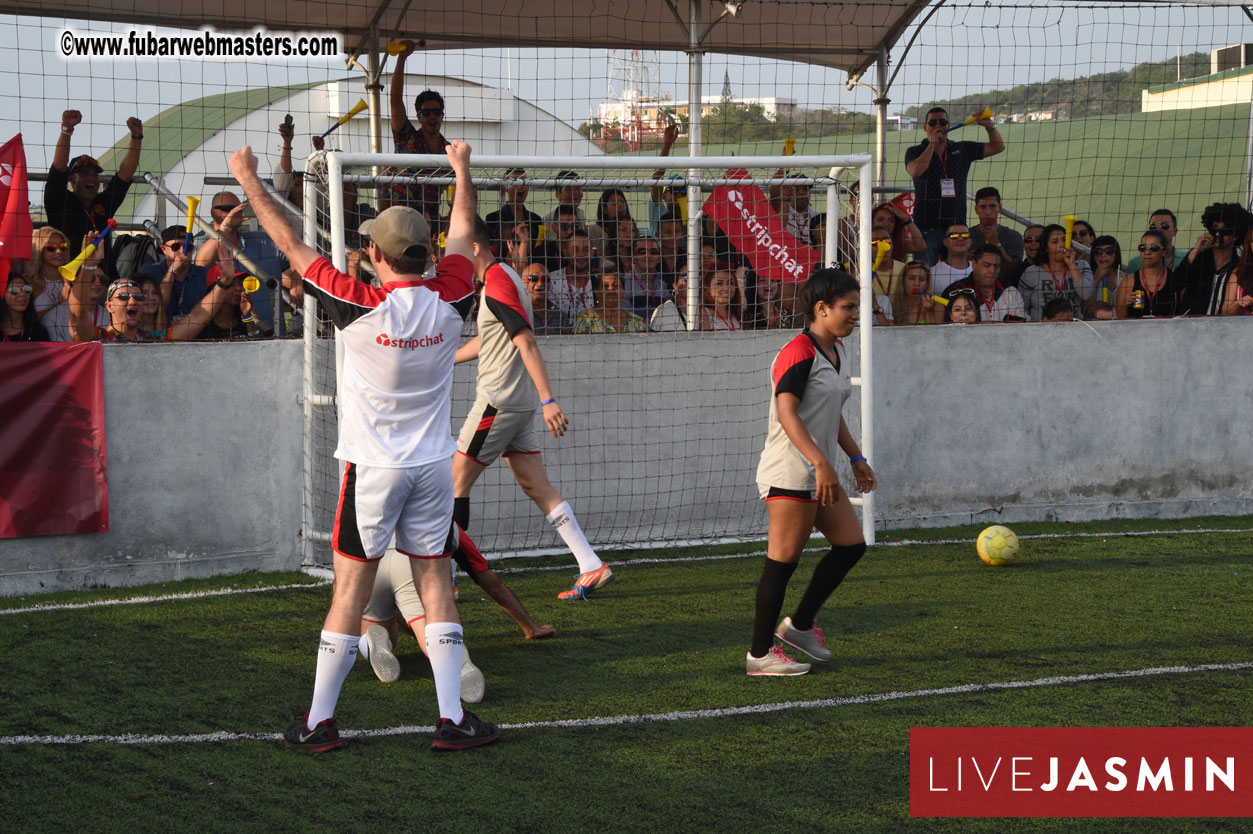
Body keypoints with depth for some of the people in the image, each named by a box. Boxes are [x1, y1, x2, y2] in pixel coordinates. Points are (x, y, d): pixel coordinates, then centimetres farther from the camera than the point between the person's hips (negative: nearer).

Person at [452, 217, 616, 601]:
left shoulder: (497, 283, -16)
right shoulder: (503, 277, 15)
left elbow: (526, 343, -24)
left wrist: (547, 400, -29)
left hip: (499, 401, -9)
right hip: (518, 402, 9)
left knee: (456, 482, -1)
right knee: (536, 486, 7)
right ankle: (592, 566, 2)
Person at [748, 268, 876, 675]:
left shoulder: (836, 352, 14)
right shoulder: (799, 352, -16)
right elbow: (787, 413, -26)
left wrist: (856, 458, 24)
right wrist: (821, 462, -33)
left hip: (818, 475, 10)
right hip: (790, 473, -10)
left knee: (851, 545, 10)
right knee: (783, 561, -6)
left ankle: (800, 623, 21)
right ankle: (760, 653, 1)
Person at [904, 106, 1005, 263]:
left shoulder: (962, 150, 13)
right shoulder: (915, 152, 5)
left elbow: (998, 147, 15)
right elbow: (915, 172, -17)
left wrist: (989, 126, -4)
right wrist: (932, 143, -11)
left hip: (957, 225, 3)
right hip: (927, 225, -3)